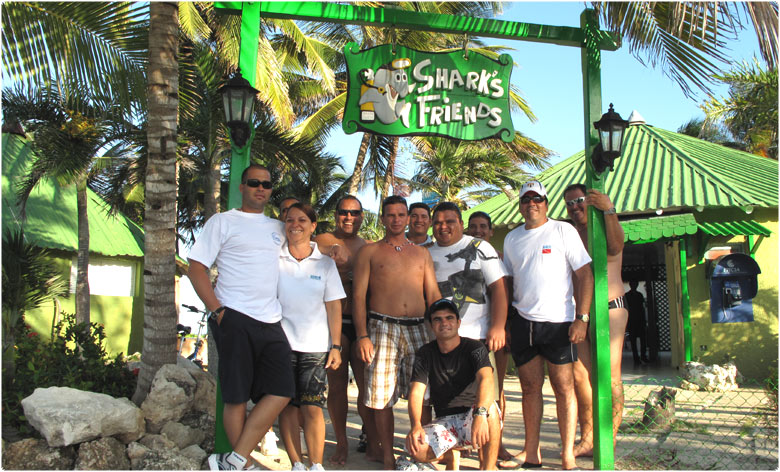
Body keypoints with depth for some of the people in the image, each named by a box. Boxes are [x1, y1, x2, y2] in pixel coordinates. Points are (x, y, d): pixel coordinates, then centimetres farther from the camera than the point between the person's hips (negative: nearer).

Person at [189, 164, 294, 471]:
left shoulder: (277, 227, 19)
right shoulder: (223, 222, 5)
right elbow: (197, 268, -1)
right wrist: (218, 311, -12)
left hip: (271, 323, 6)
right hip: (235, 319, -5)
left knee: (282, 392, -2)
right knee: (237, 397, -2)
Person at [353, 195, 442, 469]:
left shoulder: (422, 253, 18)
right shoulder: (369, 252, 8)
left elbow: (433, 294, 16)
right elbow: (358, 295, 2)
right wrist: (362, 335, -8)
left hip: (418, 328, 3)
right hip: (382, 328, -2)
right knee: (382, 397, -4)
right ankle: (387, 456, 9)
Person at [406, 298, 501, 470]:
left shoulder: (474, 348, -4)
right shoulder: (425, 354, 6)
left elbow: (485, 379, -23)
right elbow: (416, 392, -5)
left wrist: (480, 413, -44)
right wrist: (416, 425, -26)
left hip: (472, 417, -2)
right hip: (445, 421, 3)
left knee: (488, 406, -36)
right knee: (416, 449, -26)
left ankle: (487, 467, -20)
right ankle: (450, 455, 8)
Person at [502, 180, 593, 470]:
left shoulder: (563, 231, -1)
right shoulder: (512, 238, 12)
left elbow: (584, 274, -4)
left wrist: (581, 318, -12)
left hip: (558, 322, -4)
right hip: (523, 323, 4)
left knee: (564, 387, 1)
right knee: (530, 387, 9)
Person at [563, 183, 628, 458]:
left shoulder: (606, 227, -1)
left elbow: (615, 247, -24)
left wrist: (609, 211, -32)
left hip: (609, 310, -5)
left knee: (609, 376, -6)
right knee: (579, 376, 3)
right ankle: (587, 440, 13)